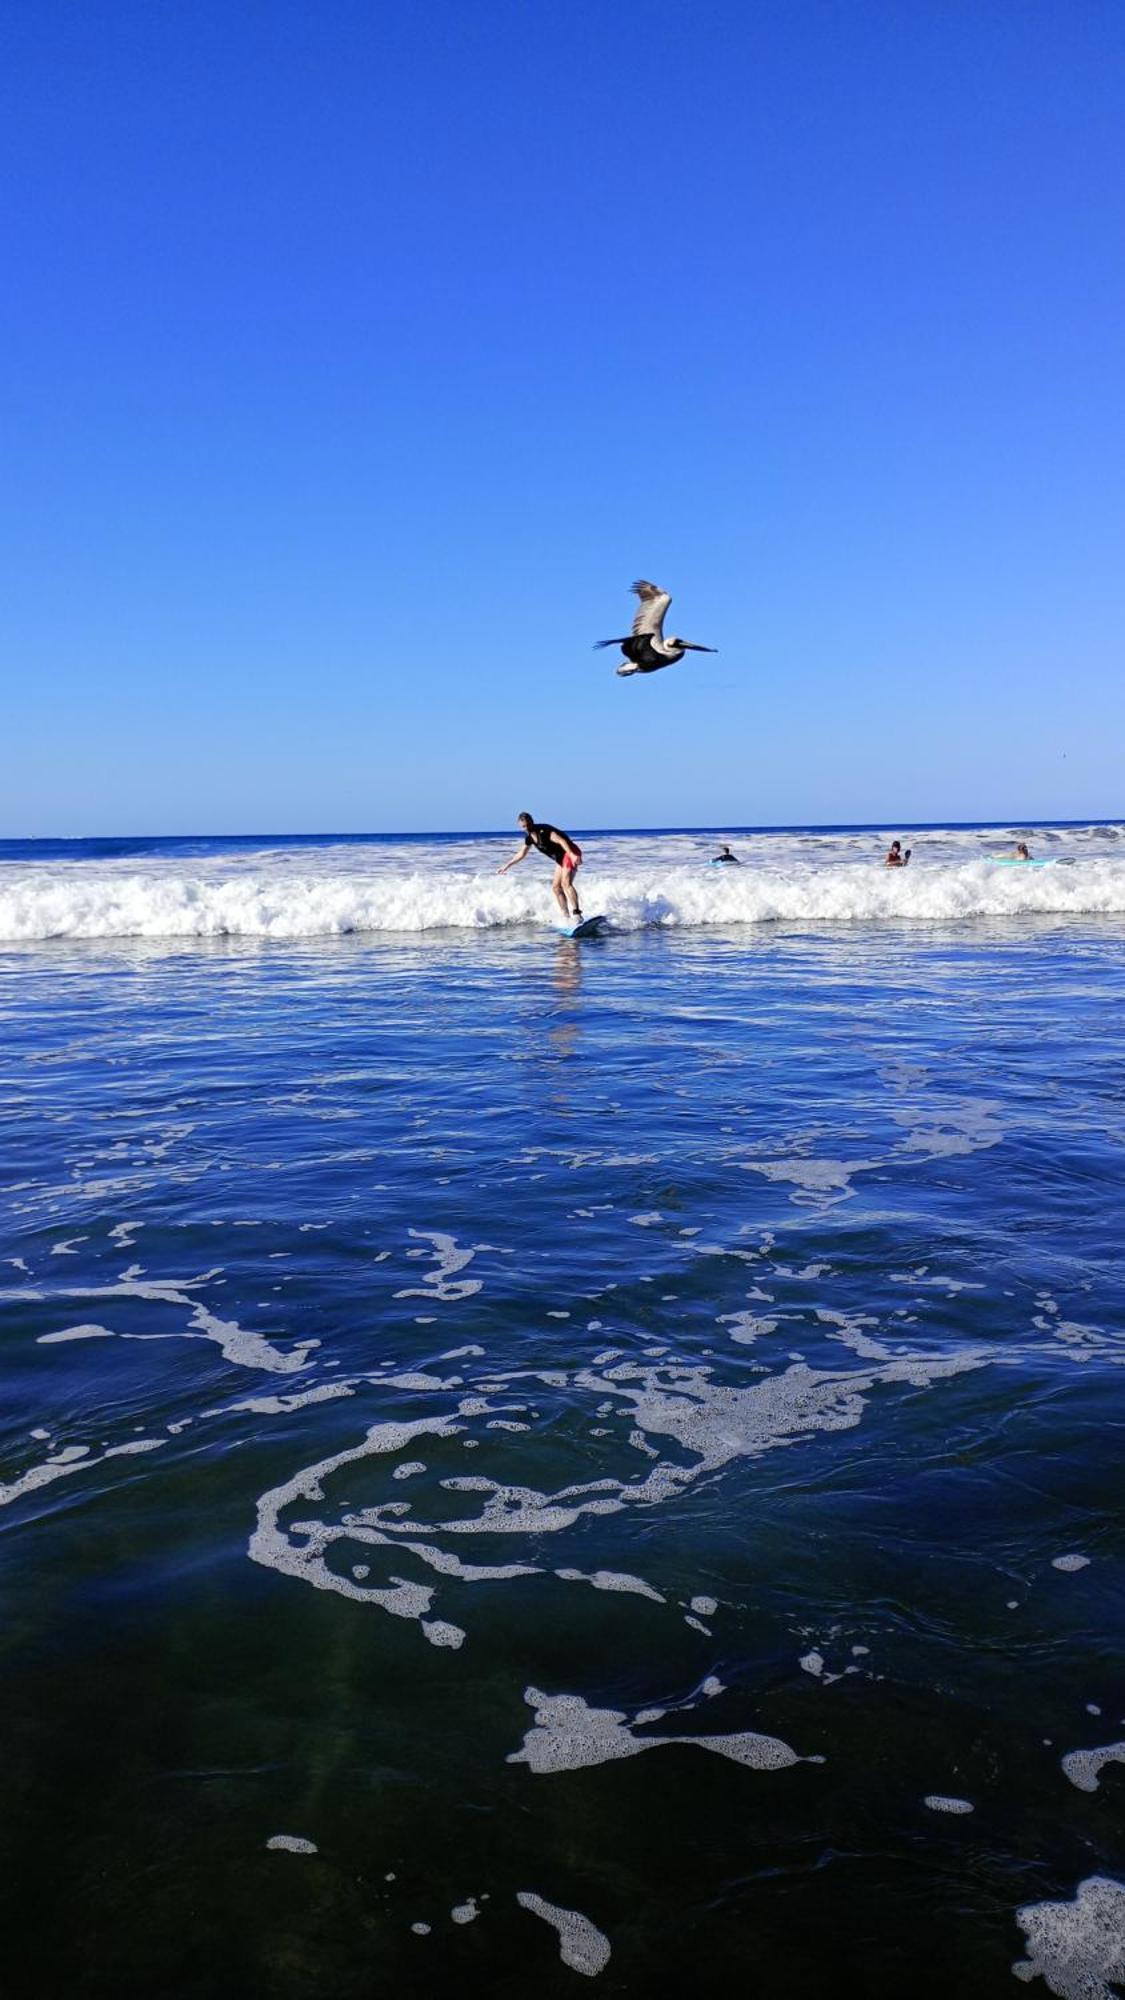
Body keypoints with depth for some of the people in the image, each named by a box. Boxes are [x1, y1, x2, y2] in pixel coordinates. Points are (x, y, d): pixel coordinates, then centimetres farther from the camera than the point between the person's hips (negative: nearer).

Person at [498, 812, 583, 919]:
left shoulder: (543, 830, -20)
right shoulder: (529, 837, 7)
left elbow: (561, 841, -32)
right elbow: (521, 854, 22)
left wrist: (572, 855, -45)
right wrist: (506, 866, 25)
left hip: (571, 853, -10)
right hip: (560, 858, 10)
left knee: (566, 883, -25)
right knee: (555, 887, 7)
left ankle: (577, 914, -31)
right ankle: (567, 917, 7)